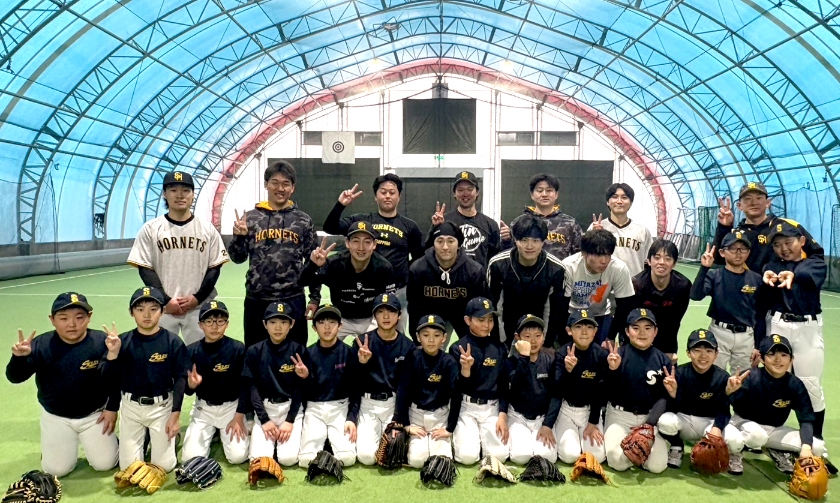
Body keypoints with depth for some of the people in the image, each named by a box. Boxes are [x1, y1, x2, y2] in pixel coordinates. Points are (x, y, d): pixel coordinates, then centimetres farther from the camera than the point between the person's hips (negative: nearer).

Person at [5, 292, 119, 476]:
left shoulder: (102, 342, -18)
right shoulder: (41, 345, -16)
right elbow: (15, 378, -16)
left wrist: (112, 408, -9)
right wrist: (19, 357, -37)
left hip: (94, 415, -1)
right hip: (56, 417, 1)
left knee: (105, 464, -1)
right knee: (57, 470, 4)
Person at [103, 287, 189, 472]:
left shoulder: (173, 342, -10)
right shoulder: (123, 341, -5)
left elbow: (180, 379, -7)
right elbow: (110, 380, -5)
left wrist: (175, 415, -10)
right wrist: (112, 353, -21)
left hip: (162, 407, -2)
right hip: (131, 407, 2)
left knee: (164, 465, -1)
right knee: (128, 467, 4)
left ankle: (169, 436, 29)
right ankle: (144, 438, 33)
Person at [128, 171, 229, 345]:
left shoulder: (207, 229, 4)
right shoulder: (150, 229, 1)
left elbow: (215, 268, 4)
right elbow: (145, 270, -1)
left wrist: (197, 297, -8)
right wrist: (165, 300, -10)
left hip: (199, 308, 1)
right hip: (163, 307, 0)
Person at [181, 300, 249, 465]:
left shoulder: (238, 349, -14)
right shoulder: (192, 351, -7)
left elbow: (245, 385, -8)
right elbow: (187, 390, -2)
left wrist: (239, 417, -12)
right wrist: (191, 385, -27)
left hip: (231, 407, -2)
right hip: (203, 408, 2)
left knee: (238, 456, -16)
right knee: (190, 457, -12)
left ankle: (223, 433, 18)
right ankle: (211, 433, 20)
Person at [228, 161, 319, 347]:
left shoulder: (303, 221, 2)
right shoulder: (251, 218, 2)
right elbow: (238, 258, 5)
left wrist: (315, 298, 2)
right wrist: (239, 237, -13)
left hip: (292, 300, 0)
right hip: (257, 300, 1)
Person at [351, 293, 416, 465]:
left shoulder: (407, 345, 1)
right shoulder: (362, 342, -2)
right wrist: (361, 363, -22)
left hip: (396, 404, 1)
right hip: (369, 404, 0)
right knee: (366, 455, -13)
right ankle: (368, 436, 20)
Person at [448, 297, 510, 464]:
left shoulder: (499, 348, 5)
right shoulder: (457, 348, -5)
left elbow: (504, 385, 8)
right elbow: (457, 389, -7)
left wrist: (502, 415, -4)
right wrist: (465, 369, -27)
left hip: (492, 408, 3)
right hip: (466, 408, -2)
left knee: (499, 455, -14)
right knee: (467, 456, -17)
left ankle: (482, 436, 19)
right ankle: (458, 435, 17)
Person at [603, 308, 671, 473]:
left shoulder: (663, 360, 0)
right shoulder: (617, 355, -7)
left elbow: (663, 397, -1)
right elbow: (610, 394, -8)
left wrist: (649, 423, -15)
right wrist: (613, 370, -25)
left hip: (650, 417, 2)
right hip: (620, 416, -2)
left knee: (657, 465, -14)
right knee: (619, 462, -20)